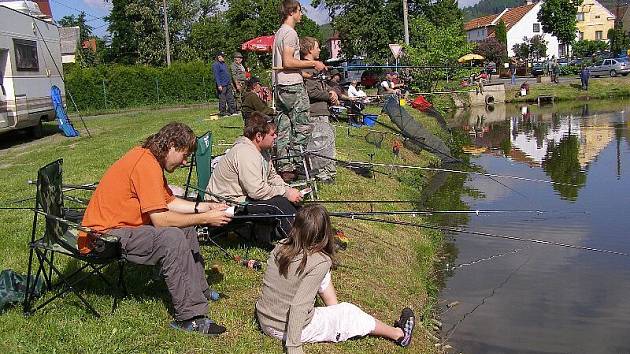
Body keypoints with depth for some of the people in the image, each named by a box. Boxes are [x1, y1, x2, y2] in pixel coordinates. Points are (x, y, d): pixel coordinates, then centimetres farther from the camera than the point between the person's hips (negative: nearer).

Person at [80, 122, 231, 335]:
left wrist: (204, 207, 5)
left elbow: (170, 202, 14)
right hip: (103, 236, -11)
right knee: (172, 238, -28)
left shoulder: (149, 158, 9)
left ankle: (199, 291, 21)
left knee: (186, 228, 13)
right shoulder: (146, 165, -23)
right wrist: (205, 219, -19)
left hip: (119, 226, 11)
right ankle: (189, 317, -24)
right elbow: (161, 219, -27)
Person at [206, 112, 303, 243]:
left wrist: (289, 190, -1)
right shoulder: (245, 153, -25)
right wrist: (286, 192, -21)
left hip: (242, 197, 10)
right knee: (278, 203, -21)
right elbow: (257, 191, -31)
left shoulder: (262, 150, 7)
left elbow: (272, 176, 18)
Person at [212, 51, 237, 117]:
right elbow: (216, 76, -14)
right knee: (222, 99, -3)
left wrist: (230, 82, 22)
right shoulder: (215, 65, -8)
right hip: (222, 85, -9)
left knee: (231, 98, 8)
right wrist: (219, 85, -20)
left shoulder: (224, 64, 18)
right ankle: (222, 112, 3)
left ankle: (232, 111, 12)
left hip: (228, 84, 9)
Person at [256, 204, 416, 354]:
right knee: (348, 312, 13)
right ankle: (399, 334, 28)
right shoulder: (320, 263, -25)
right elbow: (297, 307, -29)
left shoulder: (280, 246, -8)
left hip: (264, 320, 6)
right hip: (289, 329, -6)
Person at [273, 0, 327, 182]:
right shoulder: (290, 33, -11)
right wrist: (313, 63, -14)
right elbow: (288, 62, -19)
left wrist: (311, 65, 22)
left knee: (283, 130, 7)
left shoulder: (279, 33, 20)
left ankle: (283, 168, 9)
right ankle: (293, 167, -5)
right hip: (293, 87, -10)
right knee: (302, 128, -5)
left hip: (280, 87, 10)